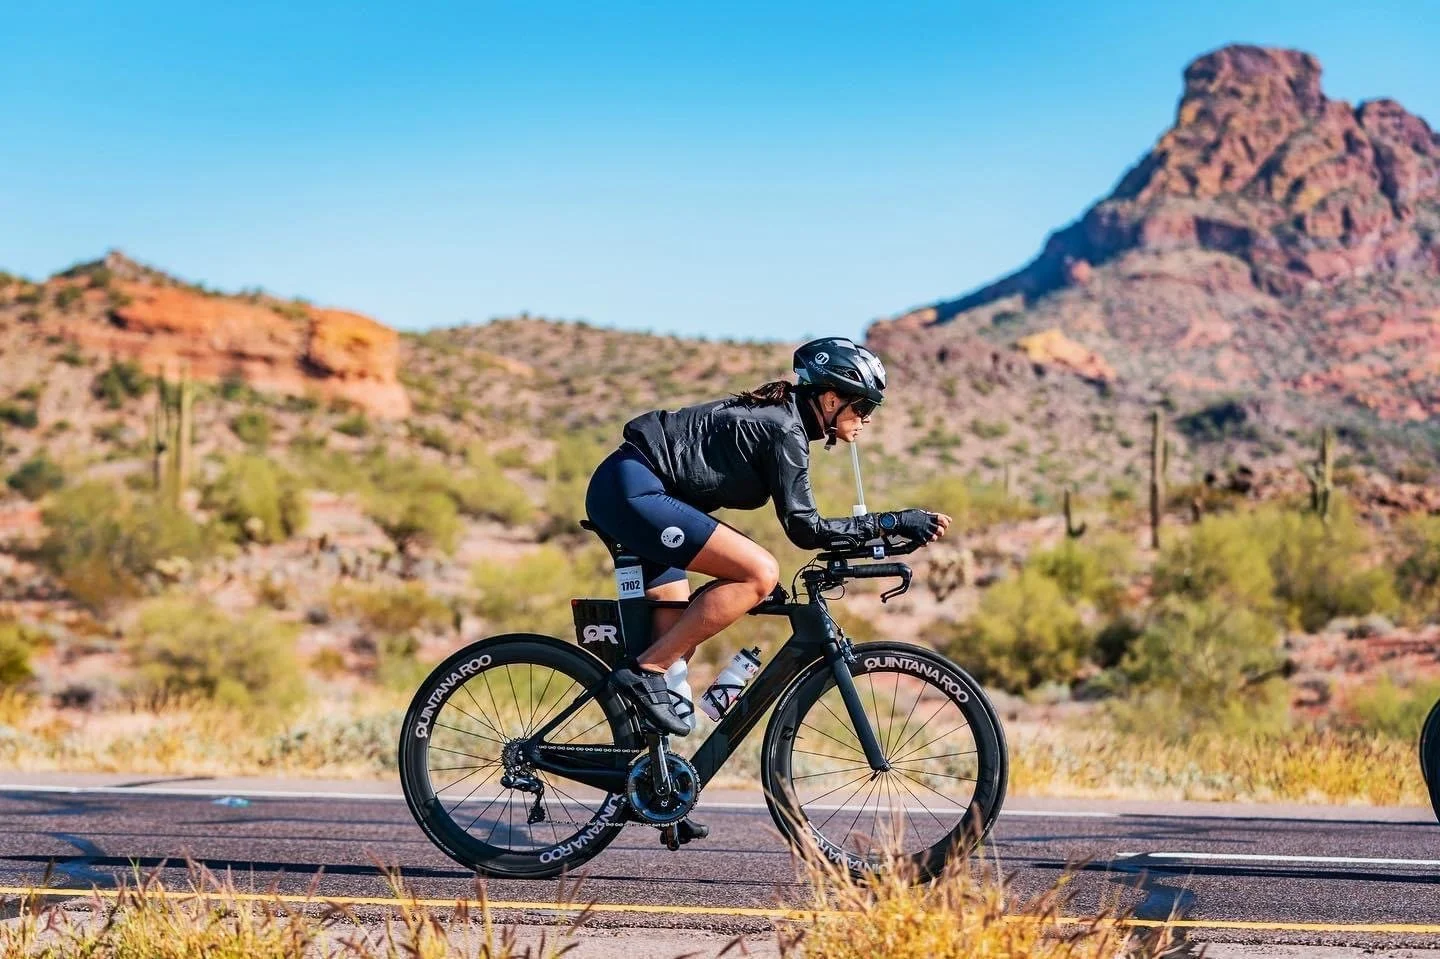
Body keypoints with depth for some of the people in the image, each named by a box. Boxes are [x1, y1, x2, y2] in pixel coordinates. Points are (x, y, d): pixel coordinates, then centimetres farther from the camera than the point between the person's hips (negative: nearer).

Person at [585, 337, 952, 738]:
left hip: (622, 493, 10)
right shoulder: (785, 431, -13)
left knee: (679, 640, 9)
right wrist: (892, 522, -13)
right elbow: (805, 528, -15)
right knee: (760, 573, -18)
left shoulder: (779, 414, 16)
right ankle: (645, 672, -16)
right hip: (633, 491, -10)